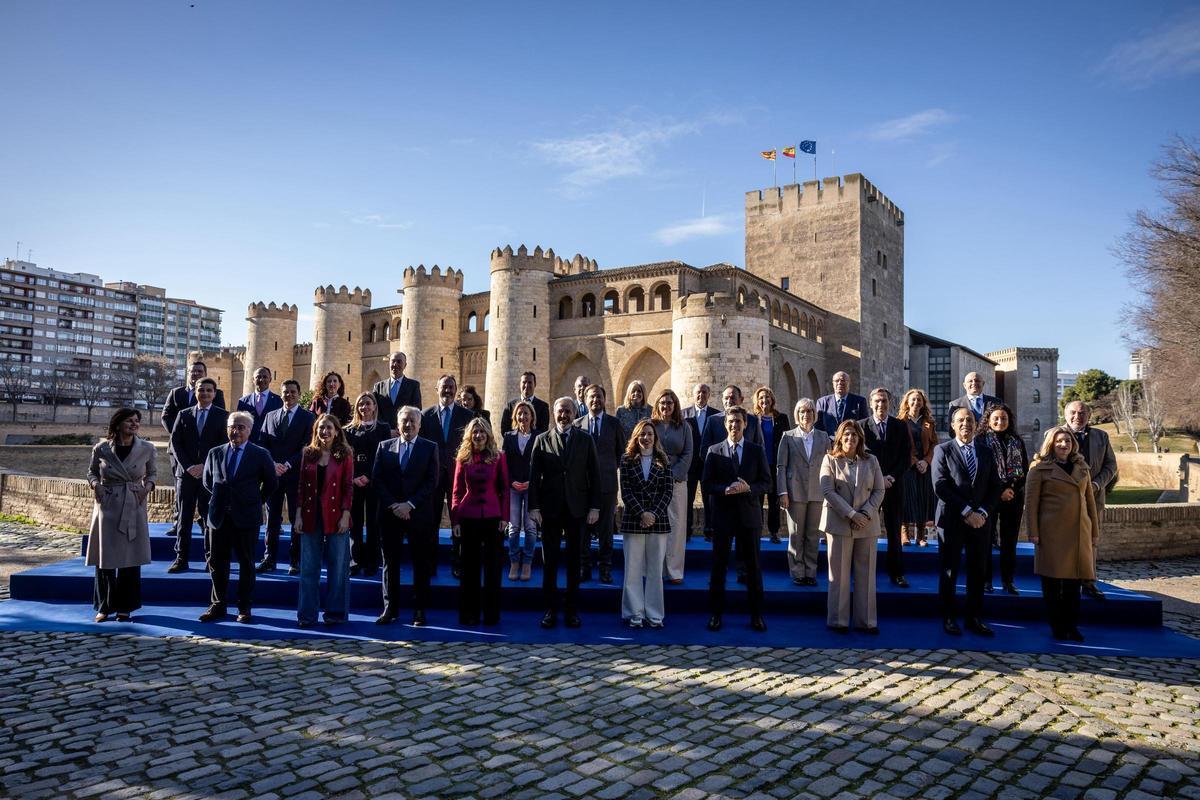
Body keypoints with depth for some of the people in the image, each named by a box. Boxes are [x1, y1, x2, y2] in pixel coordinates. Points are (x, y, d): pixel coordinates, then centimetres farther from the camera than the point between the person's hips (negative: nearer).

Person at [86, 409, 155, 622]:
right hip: (107, 507, 0)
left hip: (134, 508, 0)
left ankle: (125, 608, 17)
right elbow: (91, 472, 13)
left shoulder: (146, 449, -2)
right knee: (105, 559, 5)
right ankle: (104, 606, 21)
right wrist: (95, 484, -7)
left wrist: (148, 485, -5)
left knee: (131, 560, 4)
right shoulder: (101, 449, -3)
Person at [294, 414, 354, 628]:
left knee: (337, 567, 3)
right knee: (308, 567, 5)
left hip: (335, 516, -2)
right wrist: (299, 516, 1)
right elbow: (301, 486, 8)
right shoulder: (308, 454, 8)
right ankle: (307, 614, 13)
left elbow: (348, 487, -1)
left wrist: (345, 515, -10)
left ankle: (335, 613, 13)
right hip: (311, 515, 2)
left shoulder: (344, 455, 1)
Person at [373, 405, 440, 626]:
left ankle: (419, 610, 11)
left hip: (419, 515, -2)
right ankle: (390, 609, 15)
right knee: (390, 562, 7)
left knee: (421, 564, 3)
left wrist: (409, 505, -13)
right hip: (390, 514, 2)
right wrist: (393, 505, -9)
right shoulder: (385, 447, 9)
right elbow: (376, 480, 3)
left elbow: (432, 482, -4)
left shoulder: (430, 448, 3)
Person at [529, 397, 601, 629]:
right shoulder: (542, 440, 4)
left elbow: (594, 475, 4)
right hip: (550, 509, 0)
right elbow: (534, 476, 1)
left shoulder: (586, 440, 5)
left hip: (576, 508, 0)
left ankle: (572, 610, 14)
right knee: (549, 561, 4)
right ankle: (550, 609, 12)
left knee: (574, 561, 5)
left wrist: (594, 507, -2)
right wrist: (534, 507, -6)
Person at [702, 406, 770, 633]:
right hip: (722, 515, 0)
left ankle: (756, 615, 17)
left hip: (749, 515, 1)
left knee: (753, 567, 7)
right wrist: (726, 489, -18)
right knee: (718, 566, 6)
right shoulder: (714, 451, 3)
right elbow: (706, 484, -1)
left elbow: (766, 483, 2)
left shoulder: (757, 451, 5)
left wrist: (748, 488, -16)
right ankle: (716, 613, 16)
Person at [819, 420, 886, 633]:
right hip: (839, 523, -3)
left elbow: (880, 490, 5)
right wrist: (851, 514, -14)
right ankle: (838, 620, 9)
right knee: (839, 574, 2)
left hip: (867, 524, 3)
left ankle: (866, 620, 14)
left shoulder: (871, 461, 9)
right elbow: (828, 491, -8)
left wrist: (865, 513, -10)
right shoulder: (830, 460, 1)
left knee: (866, 574, 6)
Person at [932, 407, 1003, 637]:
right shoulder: (943, 450, 0)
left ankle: (975, 618, 16)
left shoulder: (986, 452, 12)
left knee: (977, 571, 7)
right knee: (949, 571, 3)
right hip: (951, 520, -3)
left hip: (980, 520, 4)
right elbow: (940, 486, -9)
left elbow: (995, 487, 9)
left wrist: (983, 512, -8)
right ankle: (948, 618, 13)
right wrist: (966, 511, -14)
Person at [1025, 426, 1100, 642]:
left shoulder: (1082, 467, 14)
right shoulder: (1040, 468, -1)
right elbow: (1031, 502, -4)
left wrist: (1094, 531, 12)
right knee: (1051, 582, 2)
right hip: (1052, 533, -4)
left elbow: (1090, 500, 16)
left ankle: (1071, 627, 15)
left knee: (1073, 582, 6)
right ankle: (1057, 627, 12)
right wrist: (1033, 532, -9)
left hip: (1079, 533, 4)